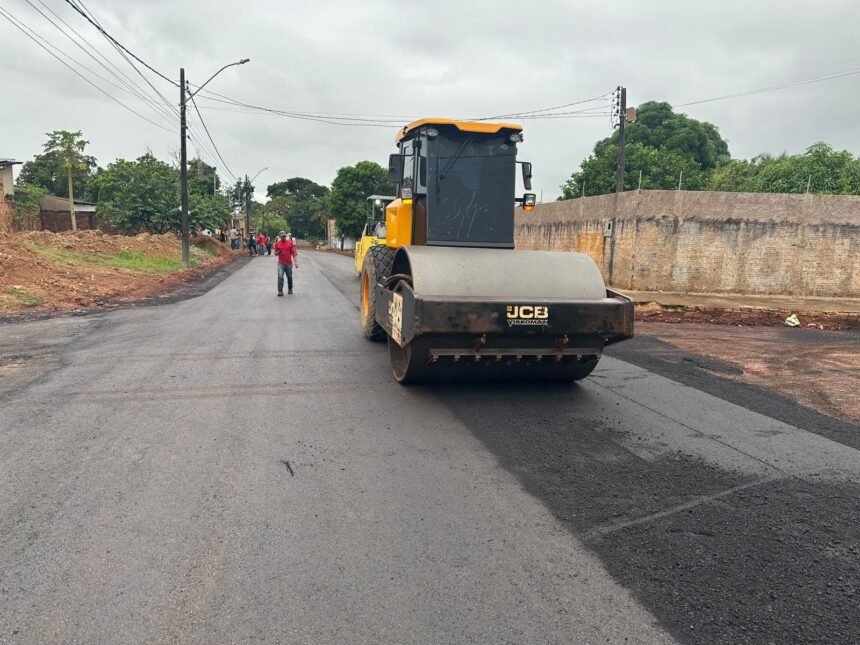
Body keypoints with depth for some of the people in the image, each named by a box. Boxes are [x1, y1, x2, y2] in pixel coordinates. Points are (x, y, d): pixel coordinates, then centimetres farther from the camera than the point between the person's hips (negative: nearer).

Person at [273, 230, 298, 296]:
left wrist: (296, 262, -10)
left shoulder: (290, 243, 0)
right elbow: (275, 253, 12)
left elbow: (293, 253, -2)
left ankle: (290, 289, 31)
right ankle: (280, 291, -12)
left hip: (289, 263, 1)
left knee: (290, 277, 11)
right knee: (280, 276, -14)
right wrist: (278, 252, -13)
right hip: (281, 263, -1)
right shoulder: (277, 244, 3)